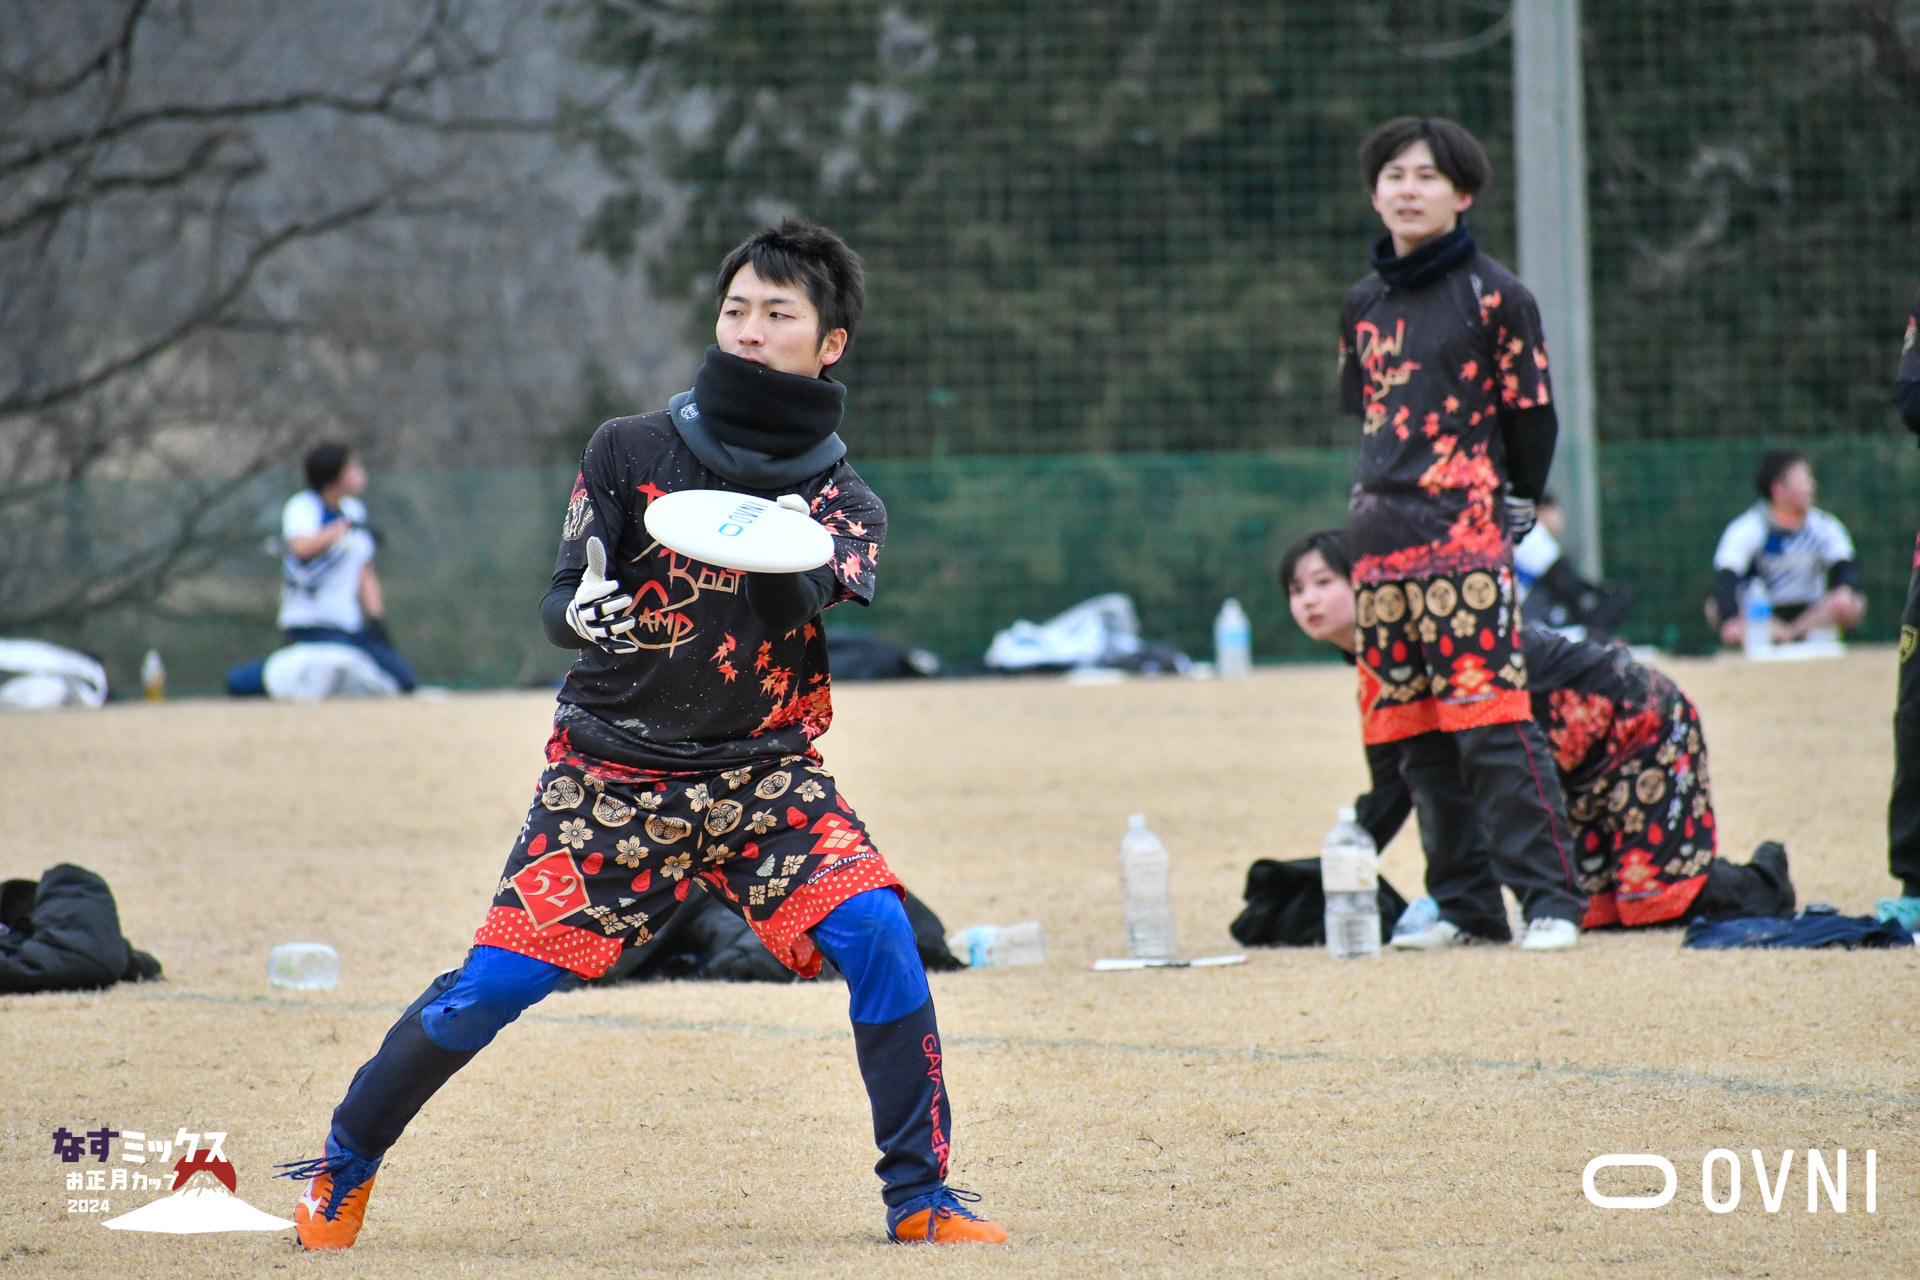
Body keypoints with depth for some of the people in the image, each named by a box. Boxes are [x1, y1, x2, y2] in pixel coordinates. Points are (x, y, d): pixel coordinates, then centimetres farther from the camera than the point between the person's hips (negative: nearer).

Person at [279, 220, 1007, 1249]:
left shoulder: (842, 502, -2)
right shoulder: (630, 452, -2)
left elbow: (797, 608, -22)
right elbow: (558, 605, -4)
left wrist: (788, 554, -45)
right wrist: (583, 612, -28)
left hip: (764, 777, 0)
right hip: (611, 773, 0)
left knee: (876, 930, -21)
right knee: (492, 982, -7)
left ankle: (918, 1198, -10)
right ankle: (343, 1169, 14)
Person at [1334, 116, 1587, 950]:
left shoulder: (1492, 294, -2)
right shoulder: (1363, 305, 15)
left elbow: (1532, 414, 1)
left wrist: (1510, 510, 6)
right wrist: (1374, 503, 16)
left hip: (1467, 533, -6)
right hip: (1381, 538, 6)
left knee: (1491, 720, -13)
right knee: (1413, 729, 5)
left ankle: (1551, 899, -13)